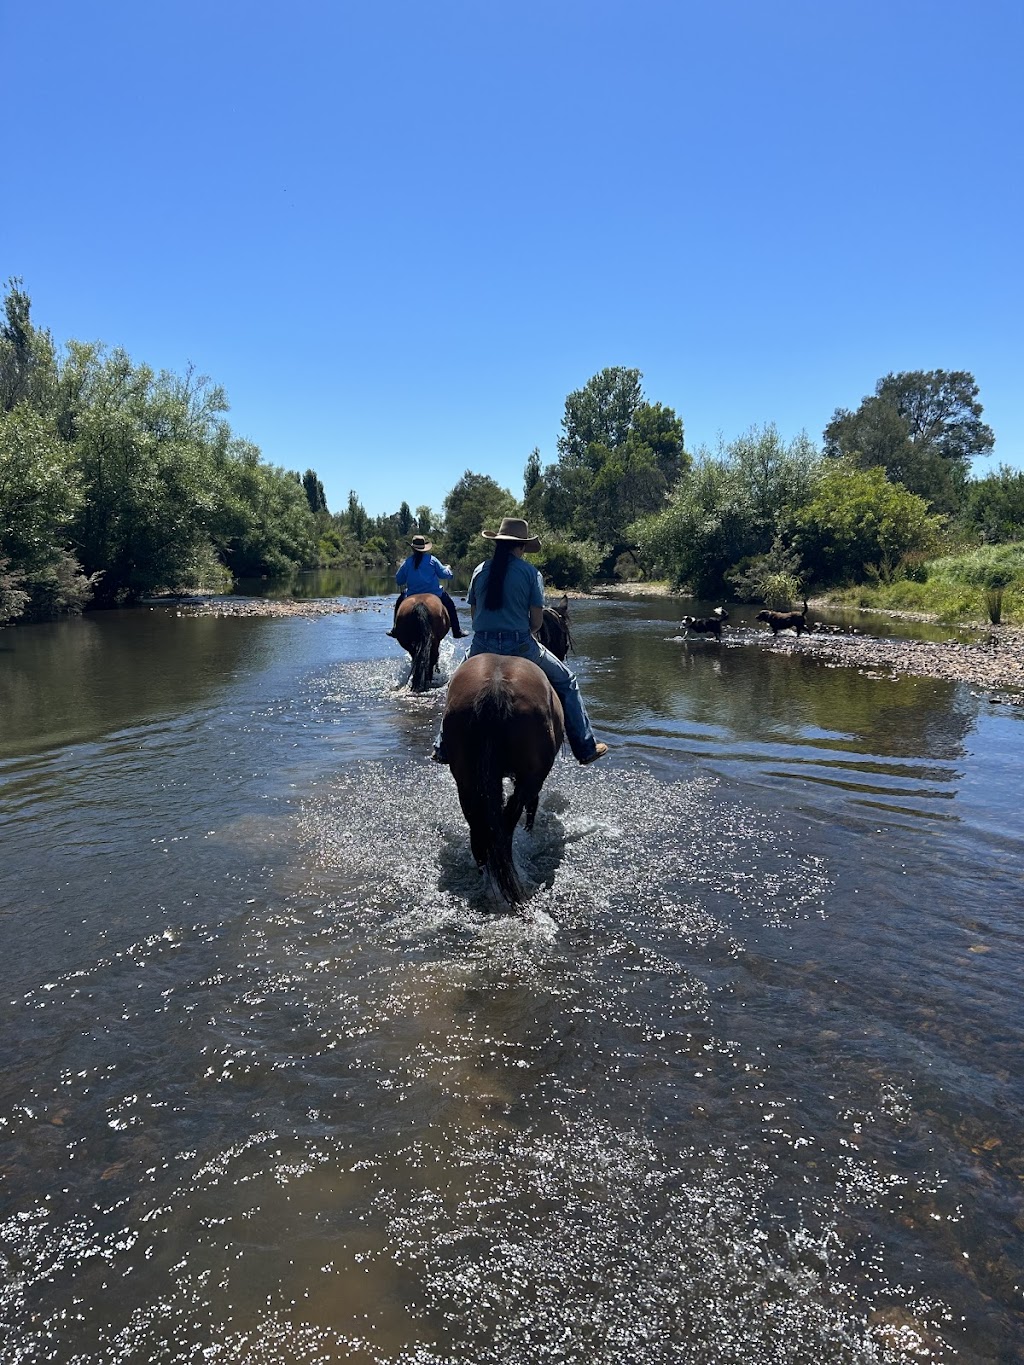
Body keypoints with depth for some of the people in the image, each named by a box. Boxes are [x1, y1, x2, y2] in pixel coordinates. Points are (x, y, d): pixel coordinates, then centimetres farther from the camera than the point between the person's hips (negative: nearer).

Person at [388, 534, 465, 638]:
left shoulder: (407, 562, -3)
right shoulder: (432, 560, -6)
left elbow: (398, 580, 4)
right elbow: (444, 574, -1)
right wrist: (448, 569, 23)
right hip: (434, 593, -1)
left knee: (399, 602, 29)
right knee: (450, 605, 20)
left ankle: (395, 630, 25)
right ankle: (457, 632, 16)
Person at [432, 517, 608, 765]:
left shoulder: (480, 570, 5)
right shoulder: (530, 572, -4)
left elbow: (474, 613, 10)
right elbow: (537, 620, -5)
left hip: (482, 645, 3)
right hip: (520, 645, -3)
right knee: (566, 682, 16)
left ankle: (443, 749, 31)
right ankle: (586, 748, 15)